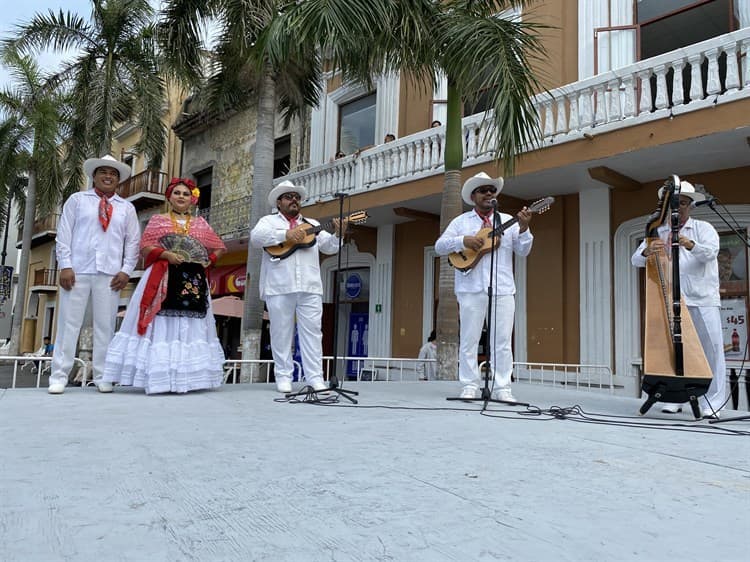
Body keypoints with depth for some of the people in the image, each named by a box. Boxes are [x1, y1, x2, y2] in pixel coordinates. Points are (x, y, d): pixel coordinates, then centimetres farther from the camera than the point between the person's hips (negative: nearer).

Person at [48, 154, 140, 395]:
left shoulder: (127, 208, 14)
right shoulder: (77, 199, 11)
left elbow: (133, 242, 11)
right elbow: (63, 235, 5)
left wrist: (126, 270, 0)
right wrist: (65, 266, -5)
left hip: (110, 274, 1)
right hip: (77, 270, -1)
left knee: (105, 326, 2)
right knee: (69, 323, 0)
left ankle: (102, 377, 9)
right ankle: (59, 377, 5)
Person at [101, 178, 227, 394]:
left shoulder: (201, 224, 16)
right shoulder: (158, 220, 10)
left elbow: (219, 247, 19)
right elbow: (145, 247, 1)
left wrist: (209, 261, 2)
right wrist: (166, 254, -14)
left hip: (193, 282, 3)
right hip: (163, 280, -3)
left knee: (190, 328, 3)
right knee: (162, 326, -7)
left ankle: (186, 378, 7)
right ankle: (159, 378, -6)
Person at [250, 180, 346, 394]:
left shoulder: (312, 224, 23)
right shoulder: (269, 221, 12)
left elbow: (329, 247, 16)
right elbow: (255, 237, -8)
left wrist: (338, 234, -5)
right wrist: (285, 235, -18)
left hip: (310, 287, 3)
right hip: (279, 287, -2)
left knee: (312, 331, 0)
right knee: (281, 333, 2)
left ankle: (315, 377, 2)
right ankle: (283, 377, 10)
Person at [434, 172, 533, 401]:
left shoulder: (507, 221, 14)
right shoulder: (461, 221, 12)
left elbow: (523, 251, 7)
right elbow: (439, 246, 4)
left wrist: (523, 228, -10)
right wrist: (464, 240, -10)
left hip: (503, 288, 1)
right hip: (471, 288, -1)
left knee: (502, 340, 1)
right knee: (469, 339, 1)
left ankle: (502, 387, 7)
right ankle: (469, 386, 8)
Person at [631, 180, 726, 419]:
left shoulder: (703, 228, 6)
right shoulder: (658, 233, 12)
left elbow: (711, 251, -14)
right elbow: (635, 260, 1)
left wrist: (690, 245, -35)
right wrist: (647, 251, -23)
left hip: (703, 300, -2)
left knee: (711, 349, -4)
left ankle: (712, 404, 3)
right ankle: (673, 399, 11)